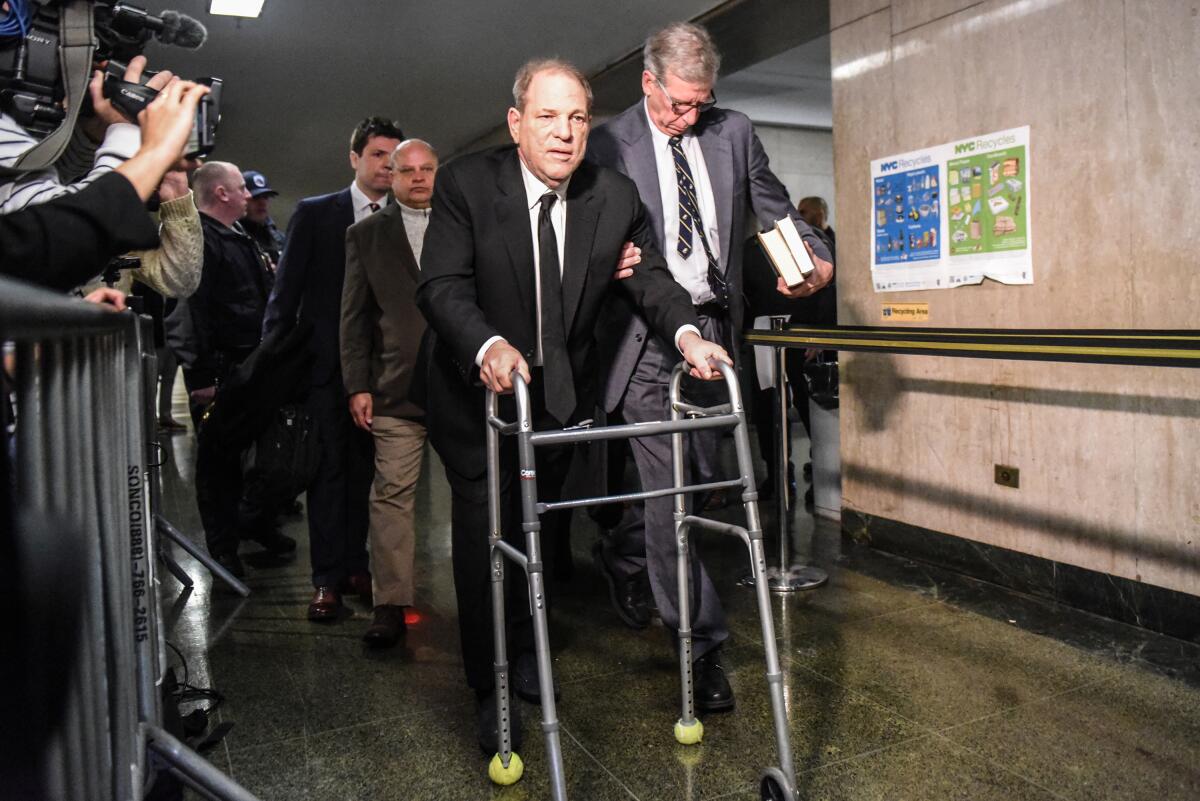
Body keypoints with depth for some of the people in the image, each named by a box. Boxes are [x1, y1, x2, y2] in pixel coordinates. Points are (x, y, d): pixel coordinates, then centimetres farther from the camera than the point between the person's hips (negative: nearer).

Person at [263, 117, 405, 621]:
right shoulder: (314, 214, 3)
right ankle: (327, 579, 7)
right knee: (328, 469, 1)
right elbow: (286, 290, 2)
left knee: (364, 469, 10)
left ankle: (355, 565, 21)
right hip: (326, 362, -2)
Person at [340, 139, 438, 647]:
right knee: (392, 495, -2)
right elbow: (354, 317, 9)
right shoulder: (367, 235, 12)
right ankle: (390, 605, 6)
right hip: (397, 389, 0)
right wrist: (357, 385, 1)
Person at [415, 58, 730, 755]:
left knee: (540, 533, 21)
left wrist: (686, 331, -27)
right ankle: (491, 692, 22)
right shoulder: (467, 184, -17)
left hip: (564, 398, 4)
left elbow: (651, 276, -6)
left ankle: (526, 653, 46)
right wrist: (489, 346, -44)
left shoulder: (616, 196, -8)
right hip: (478, 393, -3)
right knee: (483, 539, 2)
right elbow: (443, 286, -24)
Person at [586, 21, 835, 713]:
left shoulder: (734, 132, 11)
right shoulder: (610, 144, -1)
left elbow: (776, 210, 15)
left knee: (701, 477, 12)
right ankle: (703, 647, 5)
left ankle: (623, 554, 42)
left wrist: (816, 259, -3)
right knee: (670, 487, -6)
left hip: (713, 330, 5)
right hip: (647, 337, -4)